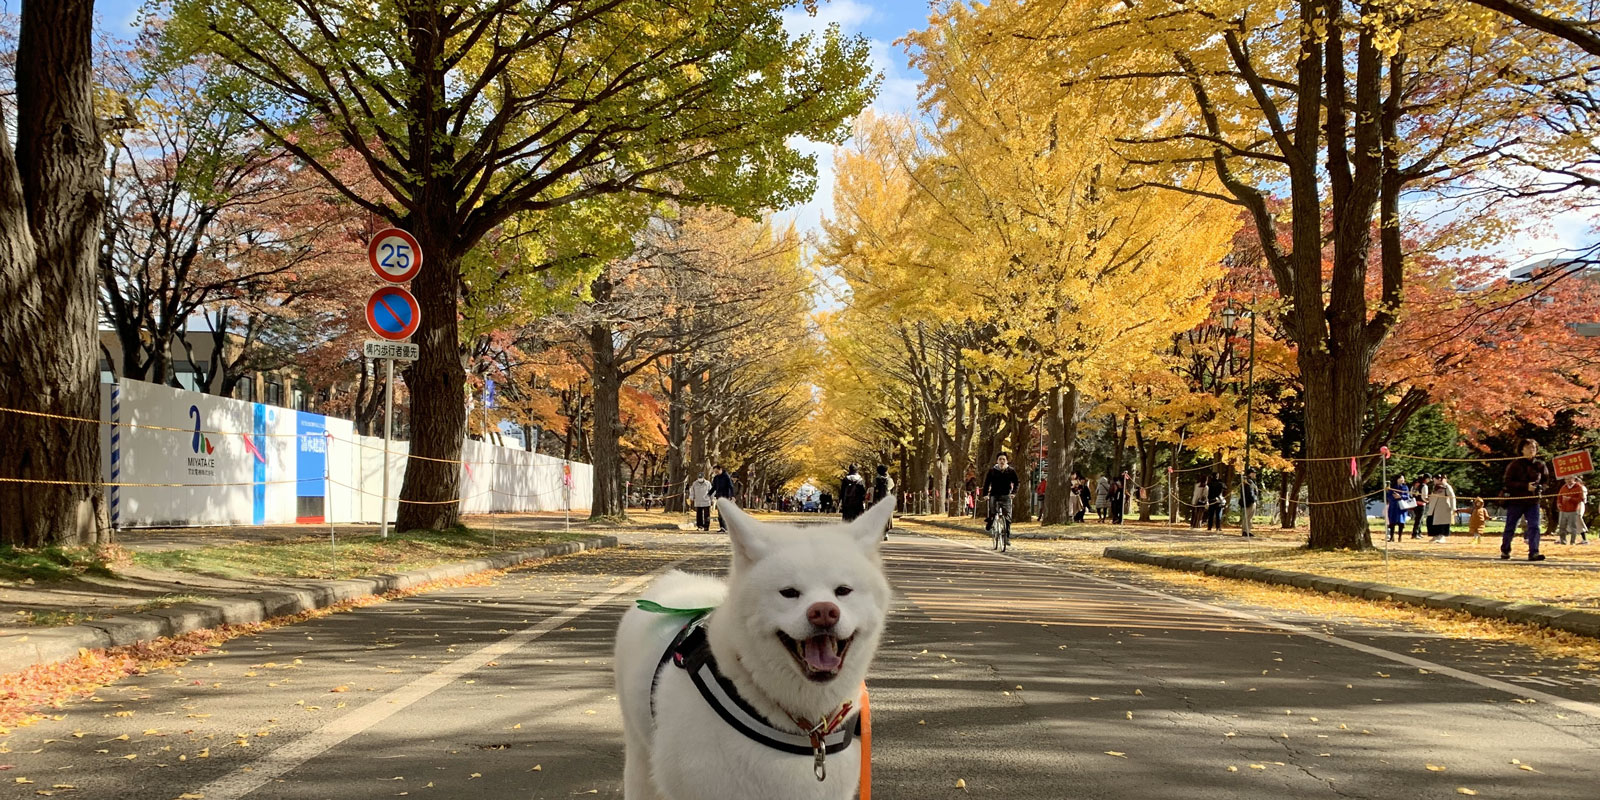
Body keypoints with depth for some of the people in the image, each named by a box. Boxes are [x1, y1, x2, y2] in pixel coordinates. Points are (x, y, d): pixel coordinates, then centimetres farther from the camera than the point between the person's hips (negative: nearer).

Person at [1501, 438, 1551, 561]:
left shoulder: (1540, 465, 5)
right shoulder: (1515, 465, -5)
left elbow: (1546, 481, 15)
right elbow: (1508, 482, -11)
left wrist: (1540, 487, -9)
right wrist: (1526, 486, -21)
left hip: (1533, 501, 2)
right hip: (1515, 500, -2)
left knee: (1534, 526, -11)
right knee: (1510, 528, 7)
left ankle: (1534, 553, -13)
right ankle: (1505, 550, 24)